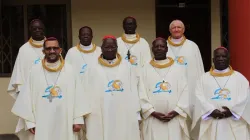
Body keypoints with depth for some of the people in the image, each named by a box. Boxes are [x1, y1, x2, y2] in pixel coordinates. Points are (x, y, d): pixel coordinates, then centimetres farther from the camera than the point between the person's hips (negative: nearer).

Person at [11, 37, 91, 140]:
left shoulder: (70, 70, 0)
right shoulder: (35, 70, 1)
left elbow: (78, 95, -1)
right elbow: (27, 97, 1)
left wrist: (78, 119, -5)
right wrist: (29, 121, -3)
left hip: (65, 123, 0)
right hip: (42, 123, 0)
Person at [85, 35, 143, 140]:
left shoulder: (127, 67, 6)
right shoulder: (94, 69, 3)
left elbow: (134, 92, 6)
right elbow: (89, 95, 1)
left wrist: (136, 115, 1)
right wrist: (90, 118, -5)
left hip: (125, 118, 1)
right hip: (101, 118, -1)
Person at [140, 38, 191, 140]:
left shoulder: (178, 69, 9)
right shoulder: (145, 69, 6)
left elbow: (185, 92, 3)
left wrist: (176, 111, -8)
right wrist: (153, 112, -10)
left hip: (175, 119, 1)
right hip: (152, 120, -1)